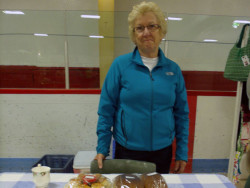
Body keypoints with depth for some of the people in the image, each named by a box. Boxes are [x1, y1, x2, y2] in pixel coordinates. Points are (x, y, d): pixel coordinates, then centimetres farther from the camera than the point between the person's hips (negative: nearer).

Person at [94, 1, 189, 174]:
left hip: (163, 152, 3)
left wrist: (182, 153, 4)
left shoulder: (173, 69, -1)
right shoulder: (120, 65, -8)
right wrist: (102, 149, -5)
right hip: (127, 151, -2)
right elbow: (106, 111, -6)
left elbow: (181, 115, 3)